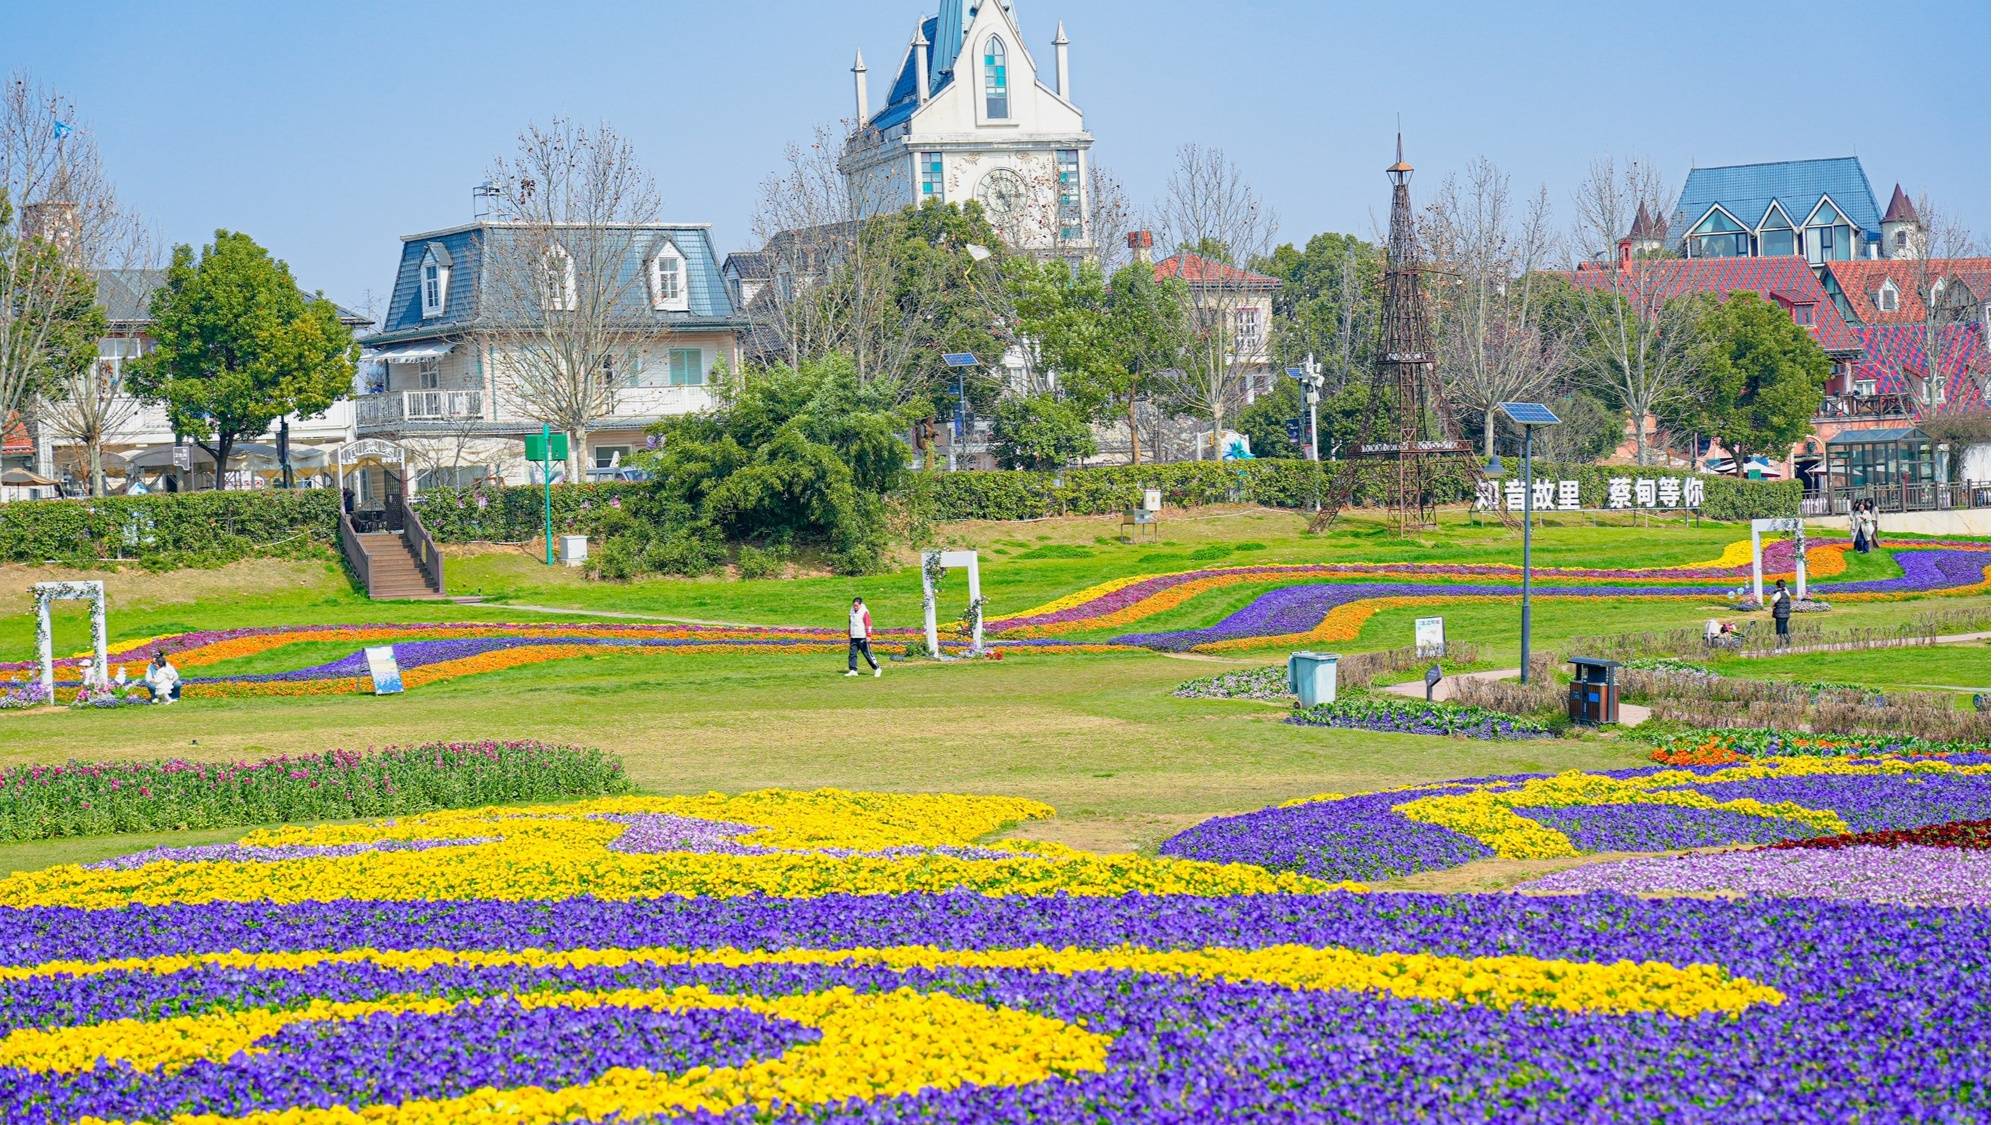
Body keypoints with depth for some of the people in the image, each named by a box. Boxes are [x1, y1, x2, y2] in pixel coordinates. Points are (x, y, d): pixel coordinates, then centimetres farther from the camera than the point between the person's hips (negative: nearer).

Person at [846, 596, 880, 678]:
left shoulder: (864, 612, -9)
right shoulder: (851, 612, 13)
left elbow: (868, 624, -13)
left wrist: (868, 636, -19)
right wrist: (849, 636, 24)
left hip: (862, 638, -7)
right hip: (854, 638, 7)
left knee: (867, 654, -4)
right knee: (852, 654, -1)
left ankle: (877, 668, 5)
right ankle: (853, 670, 3)